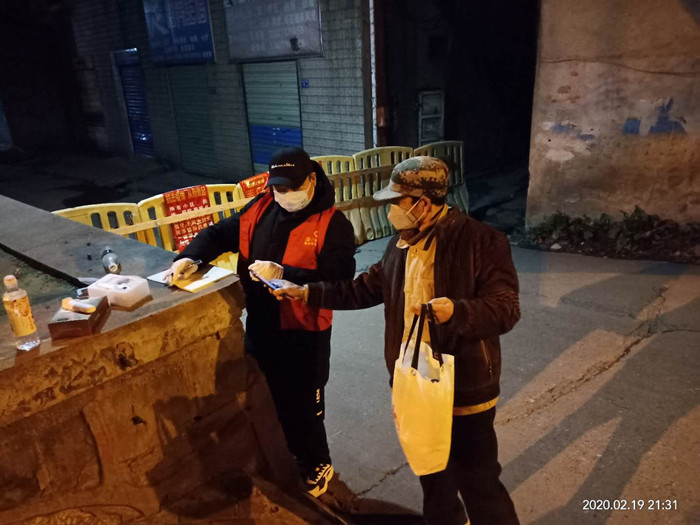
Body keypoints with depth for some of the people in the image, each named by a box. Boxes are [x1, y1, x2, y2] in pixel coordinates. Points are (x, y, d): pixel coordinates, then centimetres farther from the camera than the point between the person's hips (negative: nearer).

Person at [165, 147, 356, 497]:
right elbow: (219, 233, 11)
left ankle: (316, 466, 38)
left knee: (302, 406, 8)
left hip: (304, 335, -6)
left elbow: (339, 279, -25)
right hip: (259, 328, 6)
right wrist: (190, 257, -8)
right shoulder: (259, 210, 1)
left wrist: (284, 274, -33)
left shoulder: (333, 224, -16)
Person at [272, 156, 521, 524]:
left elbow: (507, 309, -22)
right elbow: (365, 289, 13)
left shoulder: (481, 240, -19)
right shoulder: (401, 244, 4)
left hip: (465, 390, -7)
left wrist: (456, 311, -40)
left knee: (478, 482, 7)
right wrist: (307, 293, 9)